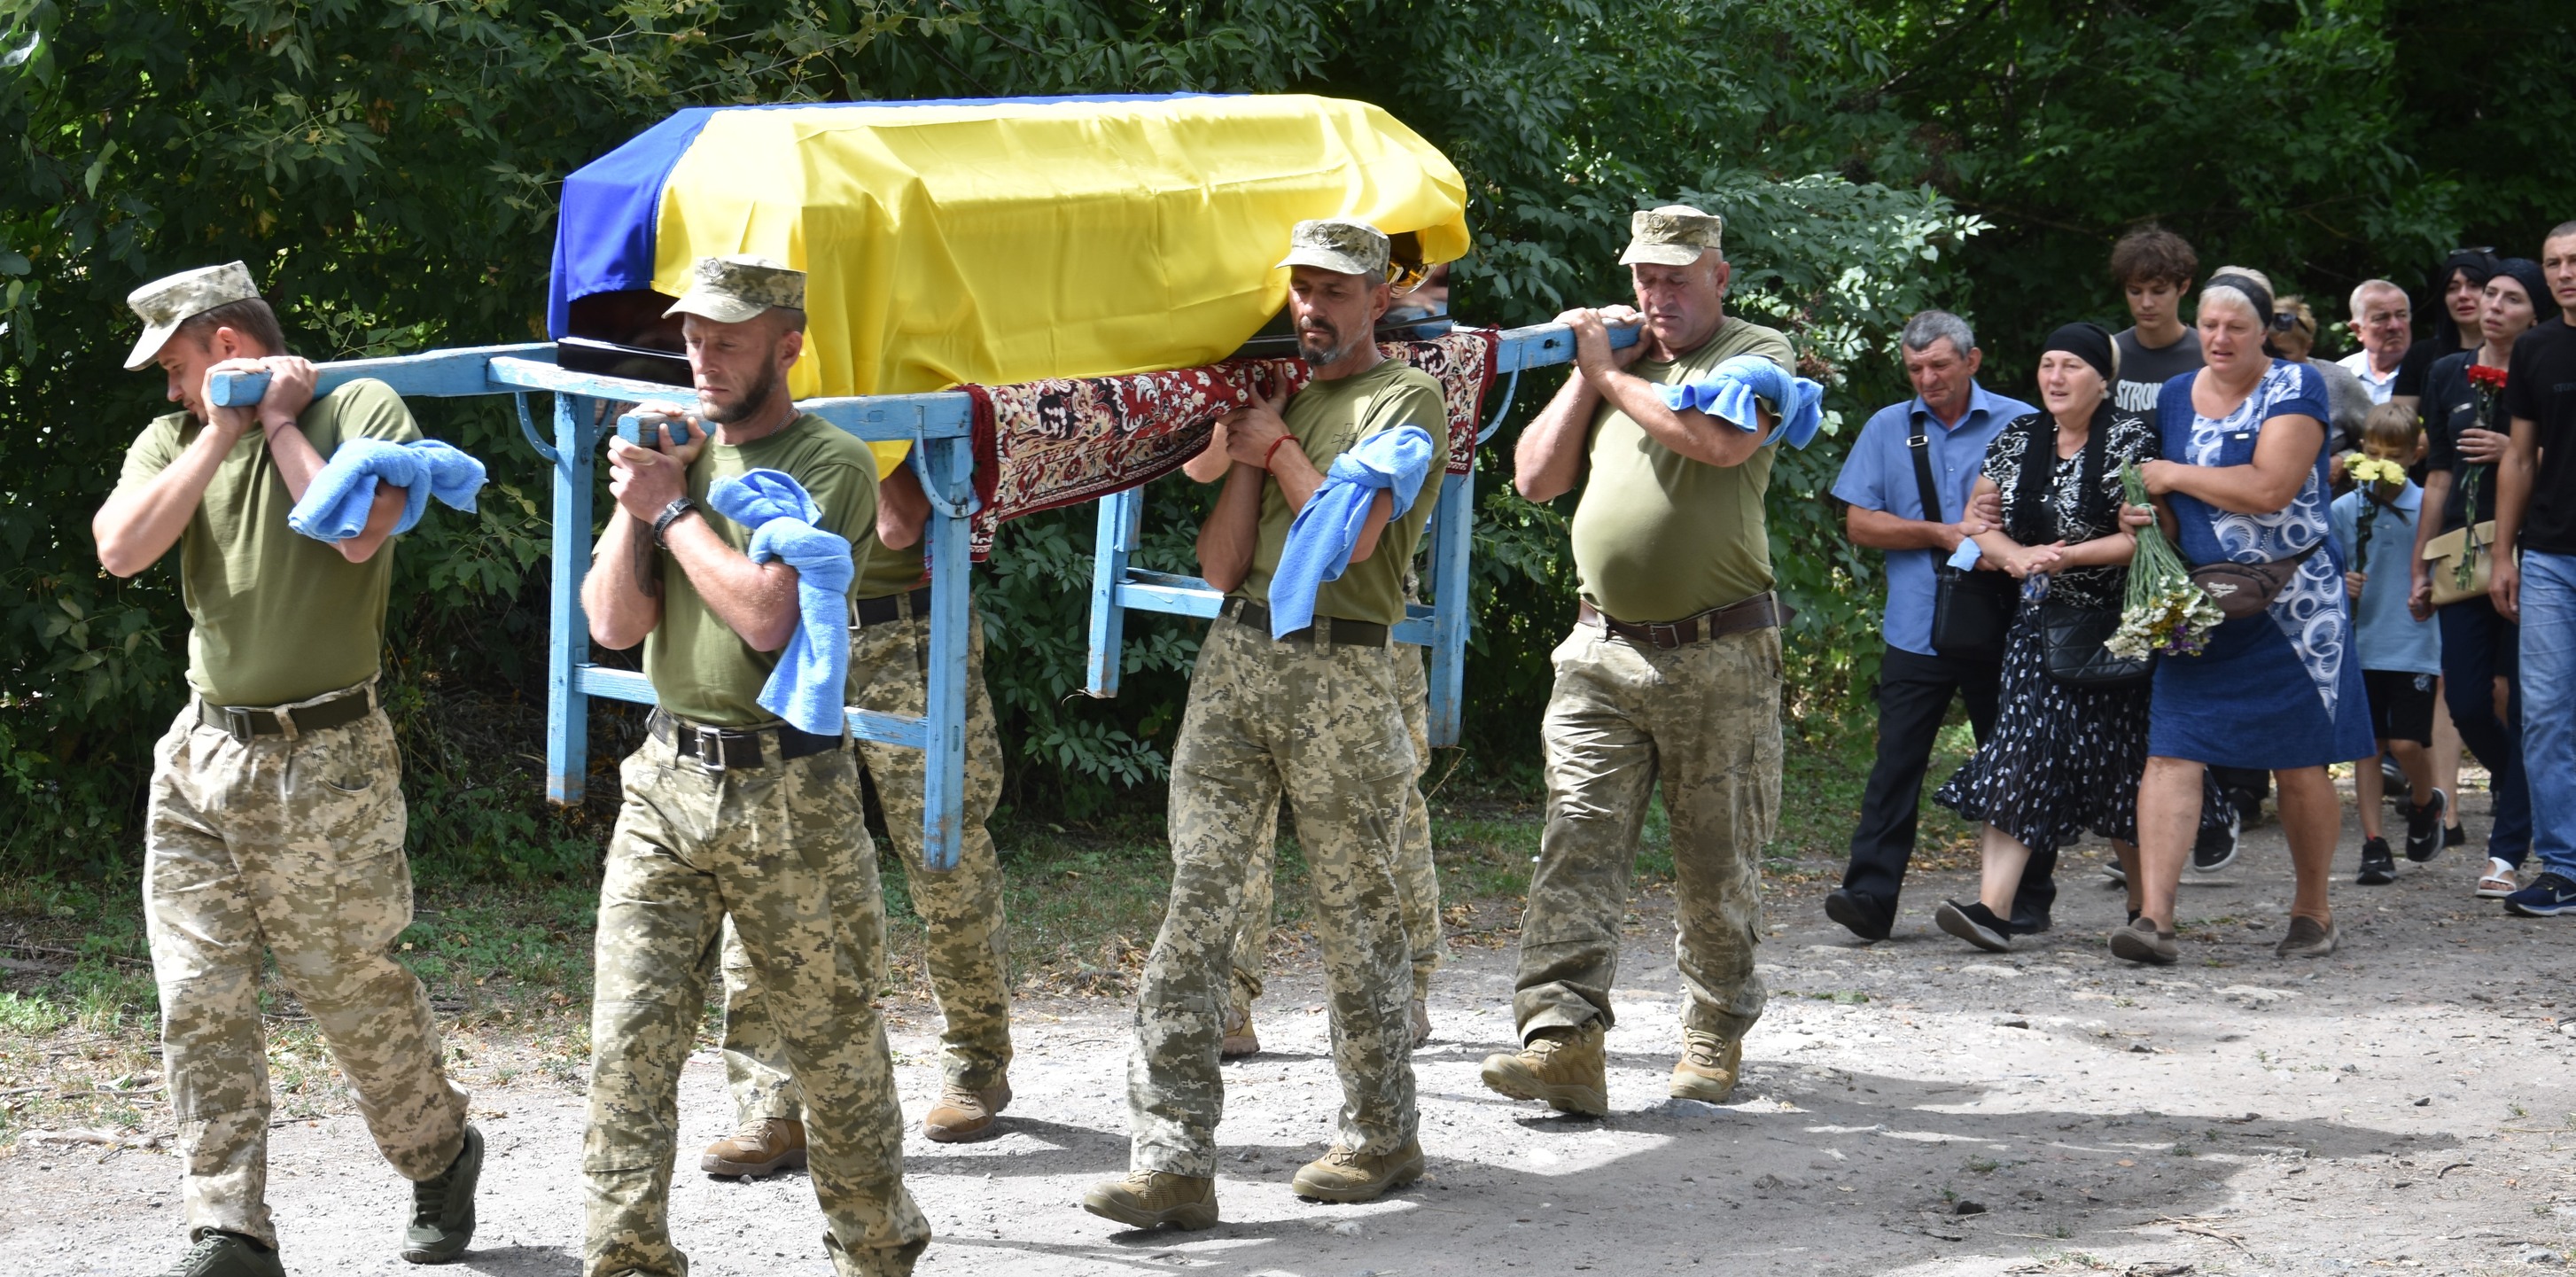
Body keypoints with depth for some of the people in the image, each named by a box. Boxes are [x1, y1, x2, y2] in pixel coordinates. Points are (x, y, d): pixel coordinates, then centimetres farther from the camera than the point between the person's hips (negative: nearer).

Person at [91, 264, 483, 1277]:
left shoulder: (360, 411, -4)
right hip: (201, 753, 5)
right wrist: (222, 435, -9)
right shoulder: (176, 440, 10)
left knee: (352, 991, 6)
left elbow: (357, 531, -21)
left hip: (324, 765, -5)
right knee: (199, 1004, -2)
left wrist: (279, 423, -9)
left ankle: (441, 1155, 31)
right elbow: (120, 549, -7)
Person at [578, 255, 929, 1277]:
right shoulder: (674, 451, 11)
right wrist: (634, 499, -5)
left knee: (834, 1044, 7)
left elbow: (767, 615, -18)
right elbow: (615, 624, 5)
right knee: (629, 1039, -6)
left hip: (789, 793, -4)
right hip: (667, 780, 4)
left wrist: (672, 505, -9)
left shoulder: (829, 464, -6)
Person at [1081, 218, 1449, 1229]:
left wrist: (1277, 446, -3)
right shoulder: (1276, 396, 20)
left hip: (1341, 670, -5)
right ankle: (1173, 1163, -6)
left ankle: (1382, 1138, 19)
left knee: (1355, 914, 4)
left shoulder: (1404, 399, 1)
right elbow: (1220, 564, 12)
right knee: (1197, 901, -3)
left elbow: (1353, 533, -15)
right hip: (1235, 658, 6)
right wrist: (1248, 453, 4)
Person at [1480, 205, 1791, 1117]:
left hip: (1719, 657, -4)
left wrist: (1611, 373, -9)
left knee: (1717, 867, 6)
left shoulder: (1757, 355, 2)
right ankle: (1563, 1039, -17)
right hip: (1602, 654, 4)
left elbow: (1722, 441, -19)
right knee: (1578, 846, -10)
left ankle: (1714, 1037, 22)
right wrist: (1584, 372, 4)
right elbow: (1536, 479, 14)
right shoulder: (1614, 357, 18)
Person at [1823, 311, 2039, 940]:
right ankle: (1871, 892, -10)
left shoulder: (2021, 425, 4)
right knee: (1896, 763, -7)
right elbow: (1860, 522, 3)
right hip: (1916, 630, 1)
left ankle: (2026, 896, 18)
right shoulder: (1888, 428, 9)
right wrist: (1943, 533, -7)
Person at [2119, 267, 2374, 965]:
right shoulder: (2175, 397, 11)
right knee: (2170, 753, -10)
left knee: (2299, 766, 4)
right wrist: (2149, 515, -4)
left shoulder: (2294, 387, -6)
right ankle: (2154, 916, -16)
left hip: (2290, 605, -4)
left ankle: (2312, 911, 22)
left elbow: (2270, 489, -19)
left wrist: (2175, 476, -10)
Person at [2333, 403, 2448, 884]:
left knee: (2407, 742, -7)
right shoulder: (2343, 509, 4)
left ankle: (2424, 804, 25)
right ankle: (2373, 845, 8)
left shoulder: (2426, 506, -2)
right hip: (2361, 644, 2)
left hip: (2413, 644, -2)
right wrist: (2339, 586, -9)